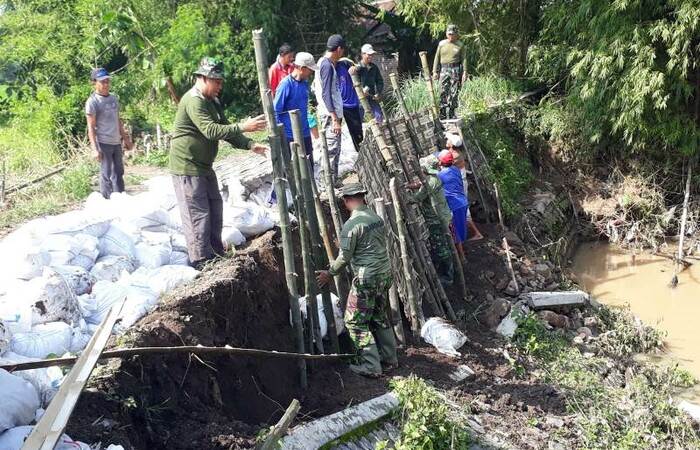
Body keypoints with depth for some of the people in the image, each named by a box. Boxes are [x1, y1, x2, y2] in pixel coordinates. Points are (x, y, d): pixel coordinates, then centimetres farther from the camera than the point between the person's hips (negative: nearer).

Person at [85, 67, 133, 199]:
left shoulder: (113, 98, 12)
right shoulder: (92, 102, -9)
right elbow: (91, 127, -11)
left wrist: (126, 139, 20)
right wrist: (95, 149, -17)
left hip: (116, 142, 7)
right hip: (103, 143, -7)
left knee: (119, 173, 14)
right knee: (106, 175, -2)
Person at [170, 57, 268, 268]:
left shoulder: (213, 102, 14)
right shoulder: (194, 101, -19)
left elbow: (225, 130, 11)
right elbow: (211, 131, -31)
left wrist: (250, 145, -4)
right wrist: (243, 127, -35)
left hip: (204, 166, 10)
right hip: (187, 167, -10)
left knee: (215, 208, 16)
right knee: (198, 215, -7)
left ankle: (216, 254, 28)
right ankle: (202, 262, -1)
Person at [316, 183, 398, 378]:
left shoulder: (351, 224, -17)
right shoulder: (377, 218, 7)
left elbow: (345, 257, -13)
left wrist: (330, 273, 3)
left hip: (366, 279, -8)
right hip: (385, 274, 8)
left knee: (356, 321, 3)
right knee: (380, 317, 20)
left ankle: (371, 366, 4)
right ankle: (389, 359, 27)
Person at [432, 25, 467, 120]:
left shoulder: (460, 45, 5)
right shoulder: (441, 43, 10)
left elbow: (464, 59, 3)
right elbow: (437, 58, 11)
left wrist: (465, 72, -6)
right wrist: (435, 71, 5)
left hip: (456, 70, -1)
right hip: (444, 69, 1)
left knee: (454, 93, -1)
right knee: (443, 92, -5)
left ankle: (451, 114, 5)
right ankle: (442, 114, -4)